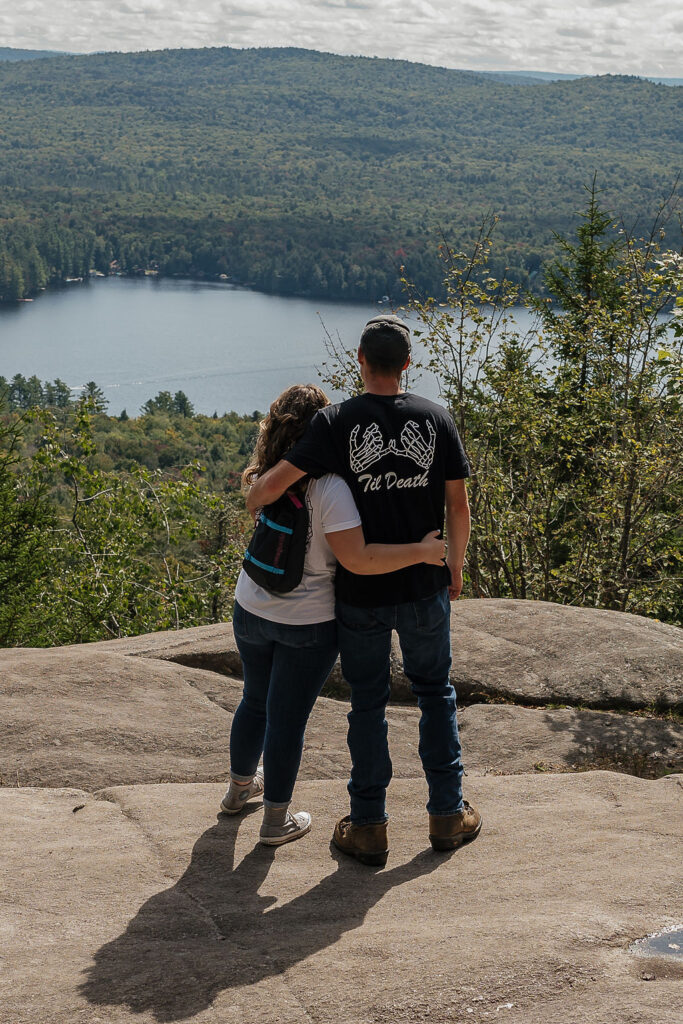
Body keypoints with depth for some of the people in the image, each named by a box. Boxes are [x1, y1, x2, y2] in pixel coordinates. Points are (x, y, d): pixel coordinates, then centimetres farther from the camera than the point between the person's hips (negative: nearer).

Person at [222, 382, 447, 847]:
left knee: (256, 701, 26)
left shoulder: (262, 481, -6)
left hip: (252, 611, 6)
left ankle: (240, 786, 46)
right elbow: (358, 558, -28)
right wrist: (422, 551, -19)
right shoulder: (328, 487, -24)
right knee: (287, 718, 7)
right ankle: (277, 820, 21)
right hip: (307, 623, -5)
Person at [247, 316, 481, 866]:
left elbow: (272, 484, -18)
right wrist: (455, 564, 15)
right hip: (425, 588, 1)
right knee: (435, 692, 18)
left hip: (361, 590, -1)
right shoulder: (435, 418, -5)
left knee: (368, 703, 11)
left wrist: (252, 500, 6)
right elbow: (458, 504, -1)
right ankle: (448, 814, 24)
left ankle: (369, 826, 18)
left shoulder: (336, 422, -11)